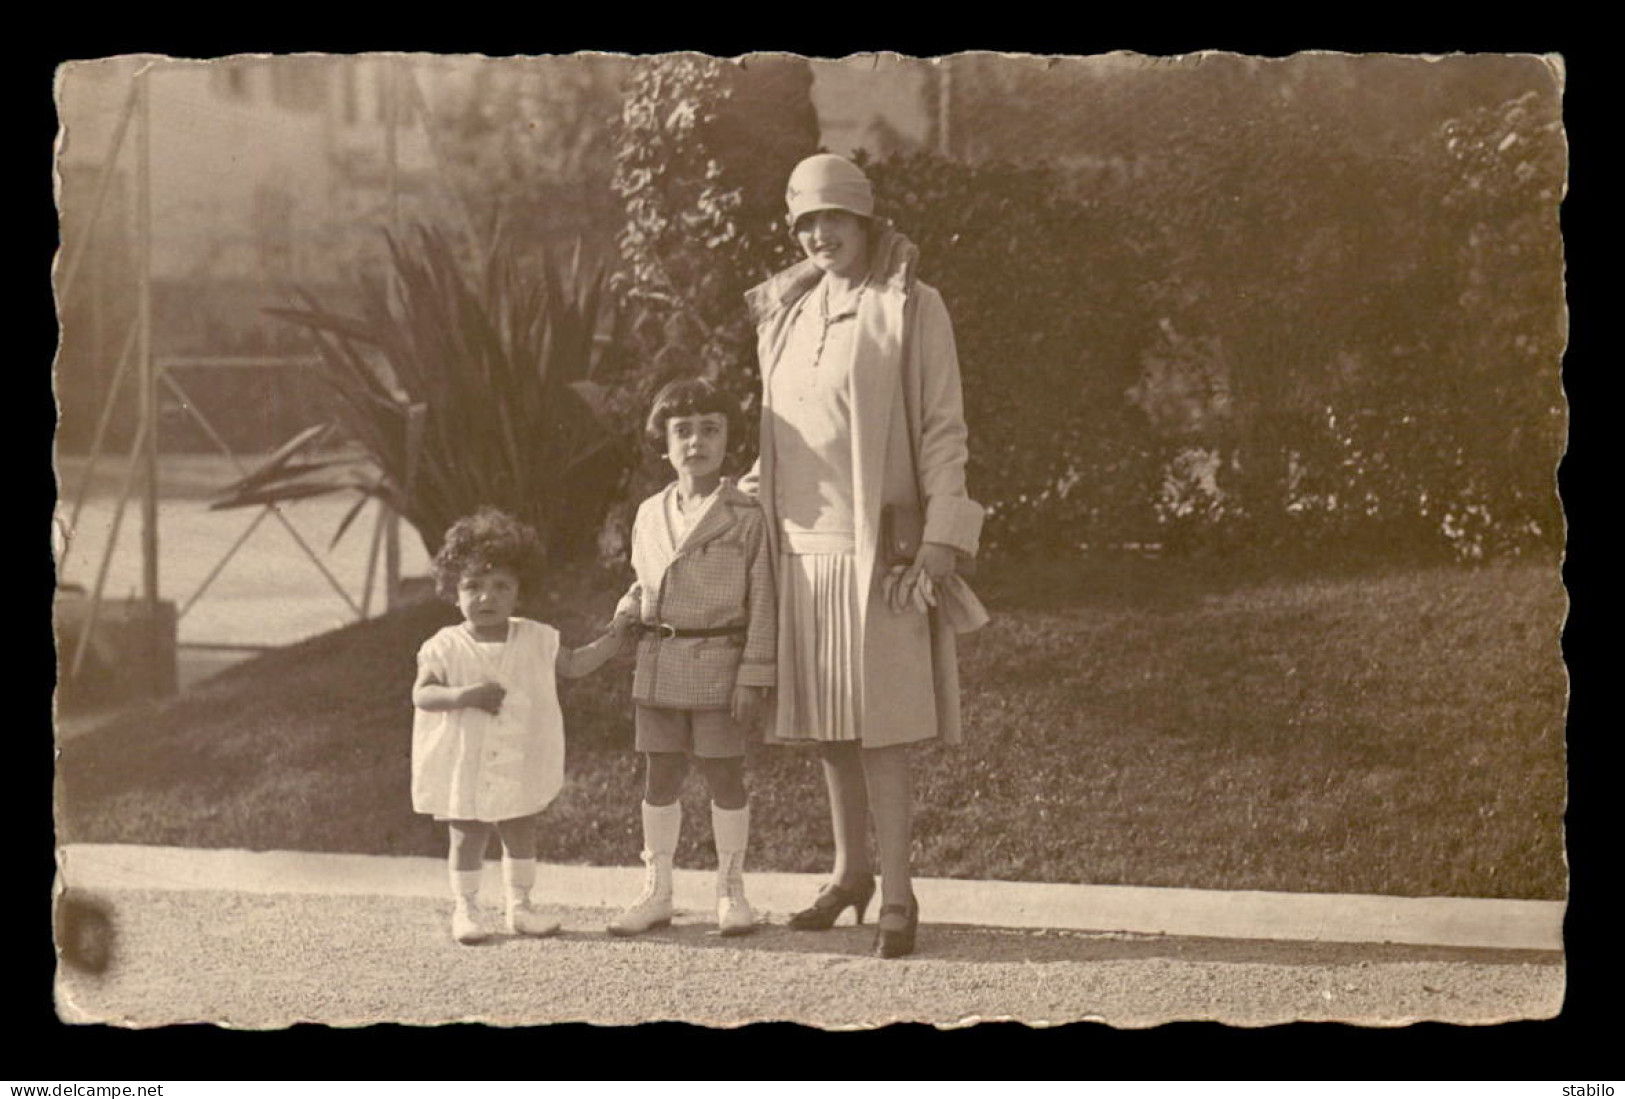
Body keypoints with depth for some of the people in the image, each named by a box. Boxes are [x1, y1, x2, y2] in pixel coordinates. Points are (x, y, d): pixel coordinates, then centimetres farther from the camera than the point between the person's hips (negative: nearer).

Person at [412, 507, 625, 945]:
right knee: (468, 838, 5)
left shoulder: (536, 640, -1)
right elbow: (421, 694, -15)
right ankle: (464, 909, 17)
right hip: (465, 767, -3)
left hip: (519, 765, 3)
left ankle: (520, 906, 24)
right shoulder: (446, 647, -11)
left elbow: (573, 664, 9)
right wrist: (465, 695, -30)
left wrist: (616, 638, -1)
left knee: (521, 834, 12)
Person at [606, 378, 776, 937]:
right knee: (659, 775, 8)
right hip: (658, 661, 5)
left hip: (718, 662, -4)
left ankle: (731, 891, 13)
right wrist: (629, 609, 3)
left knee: (724, 774, 1)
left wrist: (754, 676, -11)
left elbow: (761, 601, -7)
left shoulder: (745, 517, -5)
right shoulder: (650, 515, 10)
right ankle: (656, 891, 17)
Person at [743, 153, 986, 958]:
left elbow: (944, 433, -7)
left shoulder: (909, 309, -4)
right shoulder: (785, 310, 13)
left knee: (879, 729, -6)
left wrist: (940, 544, -13)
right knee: (826, 726, 12)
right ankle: (850, 871, 25)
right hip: (801, 545, 6)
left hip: (875, 551, -6)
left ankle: (896, 896, 0)